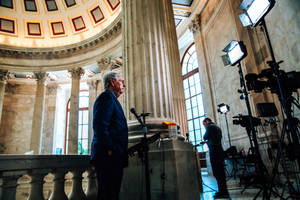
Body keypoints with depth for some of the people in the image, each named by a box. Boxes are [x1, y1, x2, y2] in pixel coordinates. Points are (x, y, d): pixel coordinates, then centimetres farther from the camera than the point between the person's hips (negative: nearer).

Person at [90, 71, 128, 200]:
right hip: (109, 156, -10)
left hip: (112, 157, 10)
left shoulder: (110, 98, 26)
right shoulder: (107, 96, -6)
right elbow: (100, 125, -18)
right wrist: (110, 150, -21)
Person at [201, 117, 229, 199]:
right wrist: (206, 142, 32)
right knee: (221, 172, 13)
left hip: (214, 152, -9)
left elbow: (205, 137, -5)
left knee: (217, 173, -6)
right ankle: (223, 191, 20)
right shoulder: (217, 127, 21)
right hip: (220, 151, 9)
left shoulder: (209, 127, -5)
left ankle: (223, 192, -4)